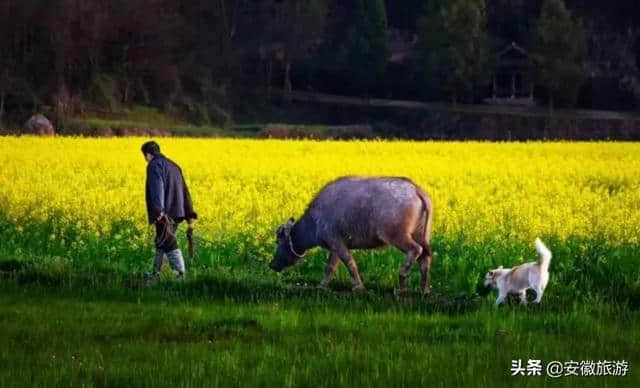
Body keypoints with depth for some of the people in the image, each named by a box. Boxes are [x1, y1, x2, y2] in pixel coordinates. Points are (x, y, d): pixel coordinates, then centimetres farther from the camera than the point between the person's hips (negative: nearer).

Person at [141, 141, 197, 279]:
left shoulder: (155, 165, -5)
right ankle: (155, 272, 24)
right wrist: (189, 214, 19)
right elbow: (184, 191, 20)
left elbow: (157, 187, -20)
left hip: (164, 213, -9)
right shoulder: (172, 165, 22)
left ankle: (181, 272, -16)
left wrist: (158, 211, -30)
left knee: (167, 243, -8)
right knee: (162, 241, 18)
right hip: (177, 212, 9)